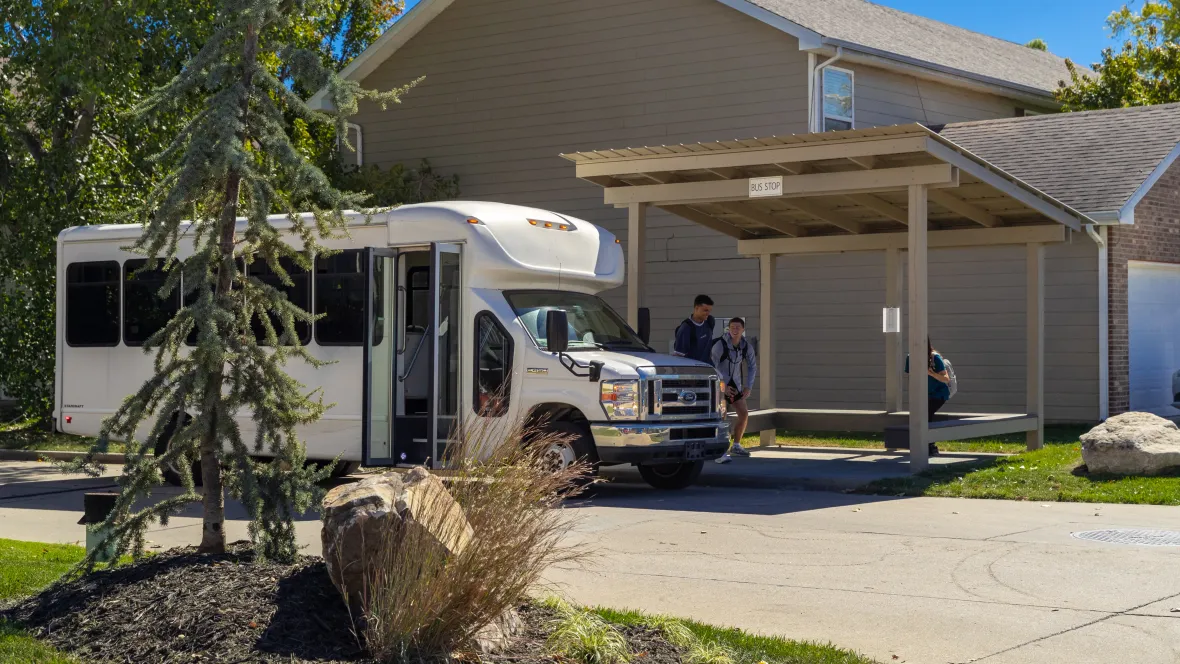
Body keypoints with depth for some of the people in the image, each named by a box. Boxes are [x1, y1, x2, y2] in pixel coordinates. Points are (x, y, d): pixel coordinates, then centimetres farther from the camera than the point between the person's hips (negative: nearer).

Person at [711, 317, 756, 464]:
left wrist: (748, 387, 1)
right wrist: (723, 386, -23)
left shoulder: (746, 346, -4)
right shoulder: (720, 345, -21)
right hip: (720, 383, -6)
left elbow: (752, 367, 9)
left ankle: (735, 446, 20)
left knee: (744, 414, 3)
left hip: (735, 384, 6)